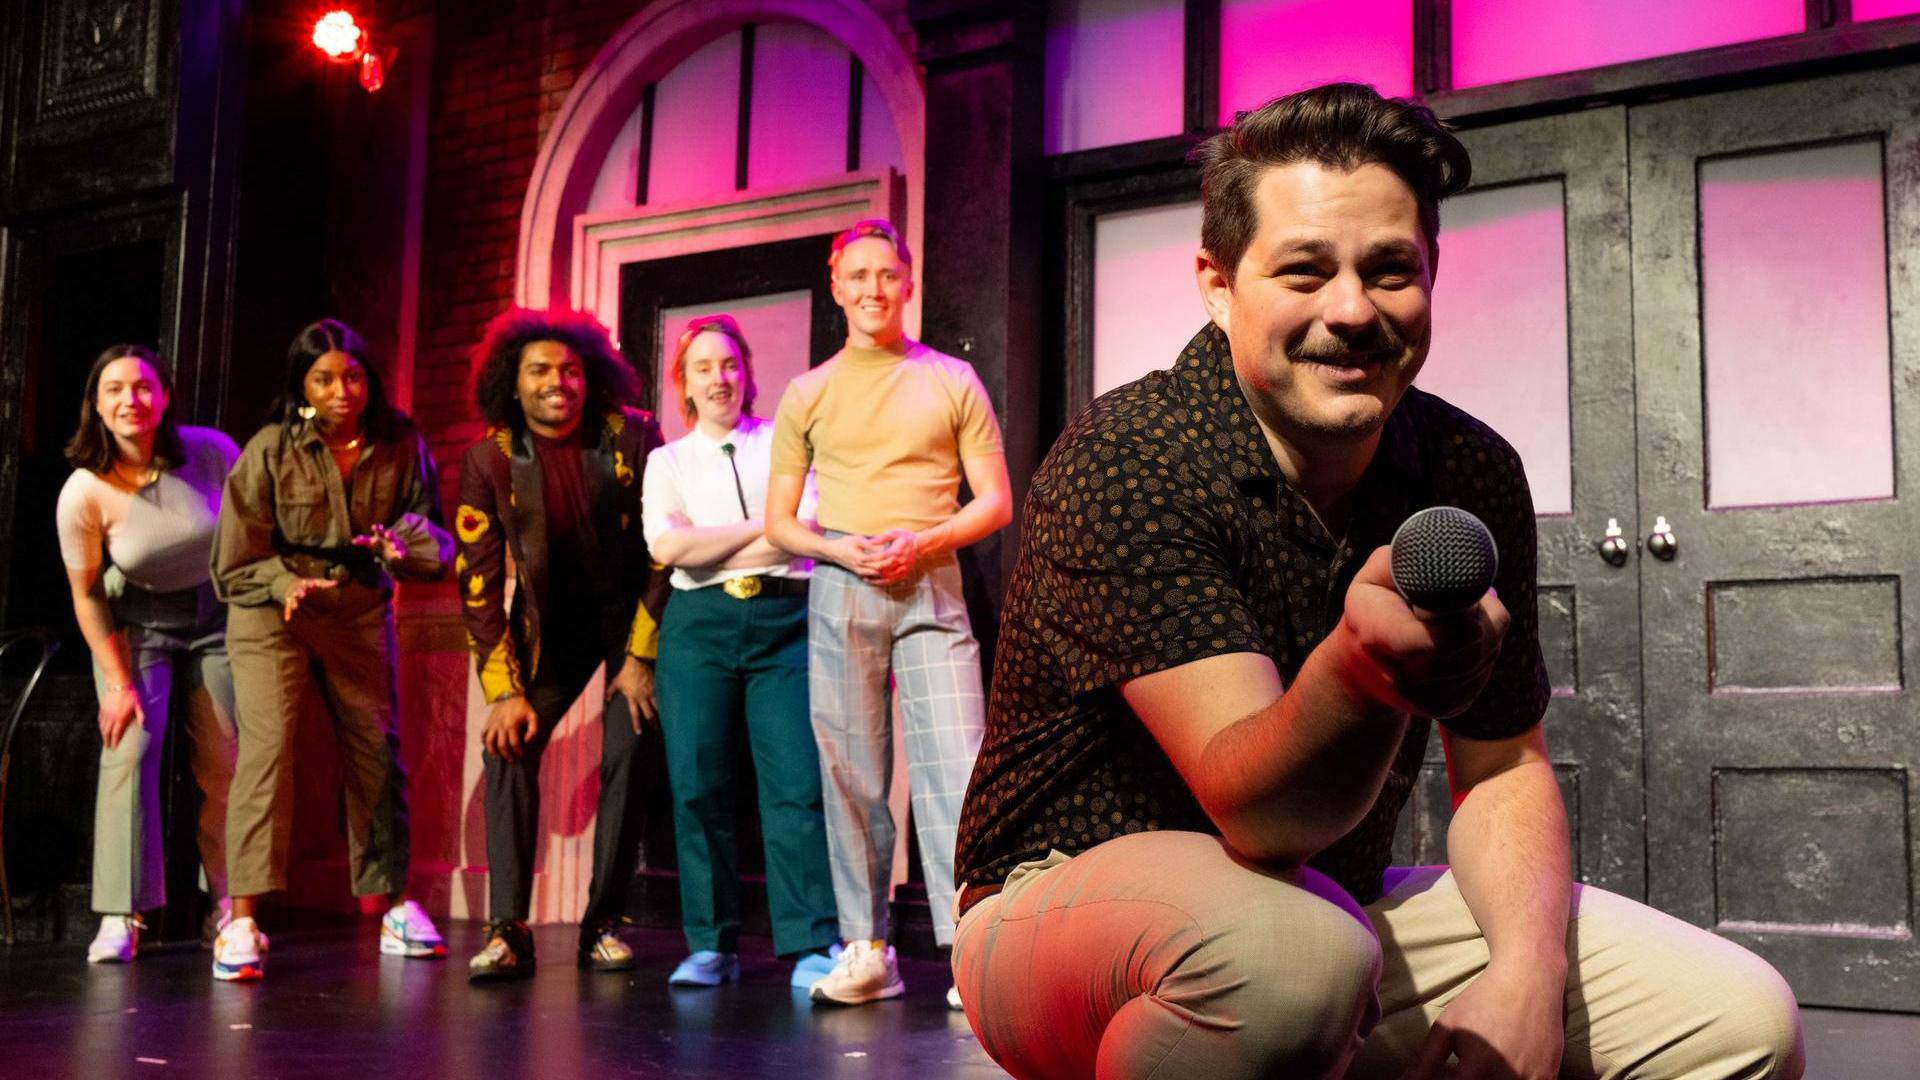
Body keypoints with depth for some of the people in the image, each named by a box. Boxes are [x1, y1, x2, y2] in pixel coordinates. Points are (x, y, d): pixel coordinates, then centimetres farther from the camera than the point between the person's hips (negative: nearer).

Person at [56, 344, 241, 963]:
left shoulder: (212, 453, -18)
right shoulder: (83, 493, -19)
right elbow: (87, 596, -10)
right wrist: (118, 682, -12)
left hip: (216, 615, 1)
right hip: (136, 624, -1)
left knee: (224, 761, -1)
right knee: (129, 750, -16)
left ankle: (227, 908, 12)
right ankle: (121, 918, -12)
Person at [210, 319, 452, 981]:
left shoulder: (400, 445, -6)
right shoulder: (269, 451, -12)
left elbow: (431, 530, -1)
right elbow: (233, 564, -9)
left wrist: (407, 542, -23)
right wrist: (287, 583, -28)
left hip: (362, 613, 3)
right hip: (271, 611, -3)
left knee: (378, 750, 6)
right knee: (267, 744, -17)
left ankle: (395, 905, 20)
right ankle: (242, 924, -15)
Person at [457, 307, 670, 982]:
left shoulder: (633, 438, -15)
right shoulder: (490, 460, -11)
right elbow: (478, 580, -9)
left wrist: (642, 655, -13)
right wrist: (504, 689, -15)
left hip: (632, 610, -1)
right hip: (552, 620, 2)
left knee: (625, 758, -10)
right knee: (508, 745, -12)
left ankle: (604, 925, 2)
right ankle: (507, 933, -11)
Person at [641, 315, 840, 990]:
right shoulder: (667, 461, 17)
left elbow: (808, 530, -2)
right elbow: (667, 546, -1)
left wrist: (707, 548, -2)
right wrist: (761, 527, -1)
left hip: (785, 619, -1)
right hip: (699, 624, 1)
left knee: (796, 783, -11)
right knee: (697, 786, -4)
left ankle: (812, 947, -10)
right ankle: (710, 945, 5)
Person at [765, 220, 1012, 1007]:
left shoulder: (953, 381, 10)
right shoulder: (808, 394, 13)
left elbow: (996, 502, 7)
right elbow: (778, 521, 13)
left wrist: (921, 542, -10)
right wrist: (837, 550, -7)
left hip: (930, 586, -1)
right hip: (839, 590, 2)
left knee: (955, 763, -11)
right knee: (850, 774, 1)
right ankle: (866, 950, 8)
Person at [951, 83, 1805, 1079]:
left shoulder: (1473, 473, -4)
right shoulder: (1122, 465, -22)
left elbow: (1501, 769, 4)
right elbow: (1251, 810, -31)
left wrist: (1527, 973, -15)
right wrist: (1362, 671, -53)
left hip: (1342, 903, 6)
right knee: (1294, 954, -40)